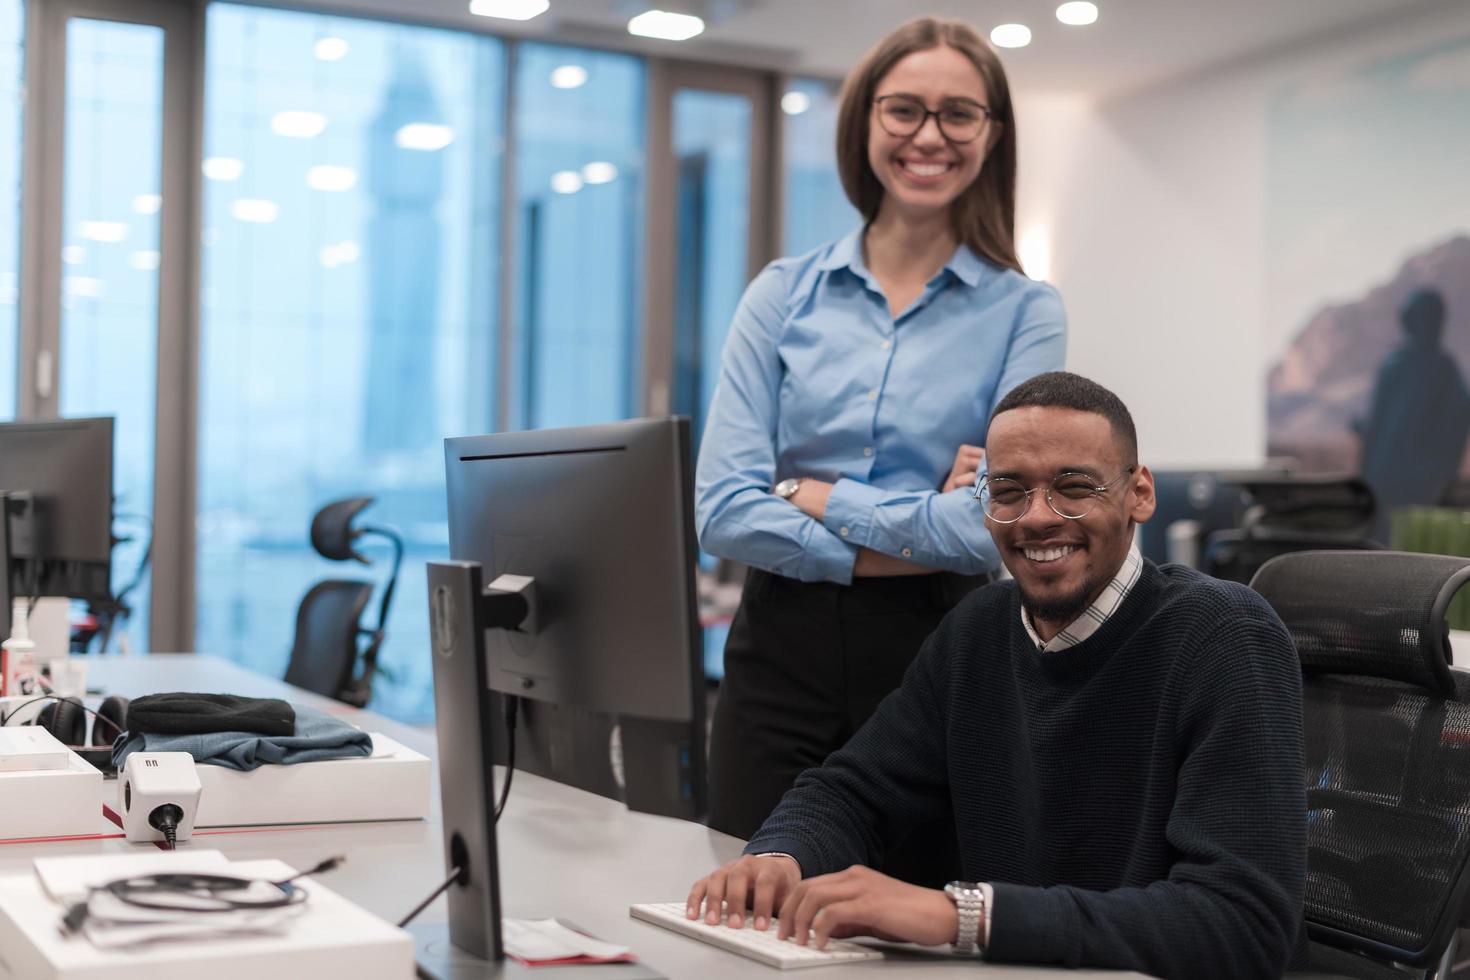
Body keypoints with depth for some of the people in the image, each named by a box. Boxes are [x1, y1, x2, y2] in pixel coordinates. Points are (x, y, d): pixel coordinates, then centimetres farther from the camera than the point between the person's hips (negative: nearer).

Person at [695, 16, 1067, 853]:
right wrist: (909, 543, -11)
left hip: (934, 658, -1)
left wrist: (814, 494, -7)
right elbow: (723, 510, -5)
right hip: (782, 650, 2)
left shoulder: (1024, 312, -1)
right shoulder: (785, 295, 4)